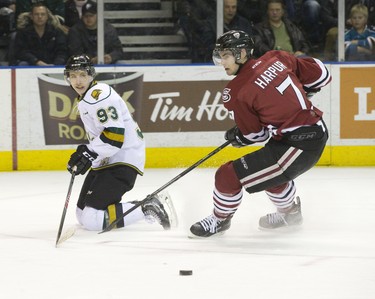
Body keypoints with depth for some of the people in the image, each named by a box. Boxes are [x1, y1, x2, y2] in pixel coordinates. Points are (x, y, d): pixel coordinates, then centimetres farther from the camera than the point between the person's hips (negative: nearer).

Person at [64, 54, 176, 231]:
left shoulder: (99, 94, -17)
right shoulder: (84, 99, 18)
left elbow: (115, 134, -26)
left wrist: (89, 155, -26)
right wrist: (84, 151, 13)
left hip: (122, 162, -11)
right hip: (106, 162, 11)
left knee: (92, 220, -19)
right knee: (82, 215, 11)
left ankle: (147, 210, -10)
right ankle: (142, 206, 14)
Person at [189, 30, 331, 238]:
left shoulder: (236, 92, -10)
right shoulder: (276, 58, 4)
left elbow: (254, 134, -1)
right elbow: (320, 75, 9)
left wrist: (237, 138, 21)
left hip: (298, 146, -8)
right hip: (318, 130, 8)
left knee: (229, 176, -1)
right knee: (270, 169, 34)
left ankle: (220, 219, 22)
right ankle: (290, 212, 53)